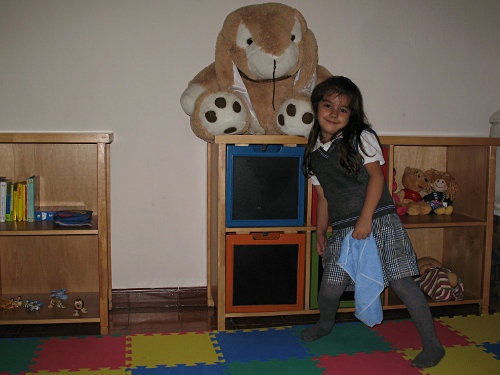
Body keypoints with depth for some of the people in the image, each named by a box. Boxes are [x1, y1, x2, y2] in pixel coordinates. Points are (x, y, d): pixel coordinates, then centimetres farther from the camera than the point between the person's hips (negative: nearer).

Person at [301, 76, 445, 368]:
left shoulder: (361, 137, -1)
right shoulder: (315, 154, 13)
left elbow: (376, 176, -10)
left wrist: (365, 218, -18)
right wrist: (320, 232, 14)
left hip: (378, 222, -4)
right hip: (343, 231, 4)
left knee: (401, 281, -5)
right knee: (330, 287, 4)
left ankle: (432, 344, 8)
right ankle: (325, 325, 37)